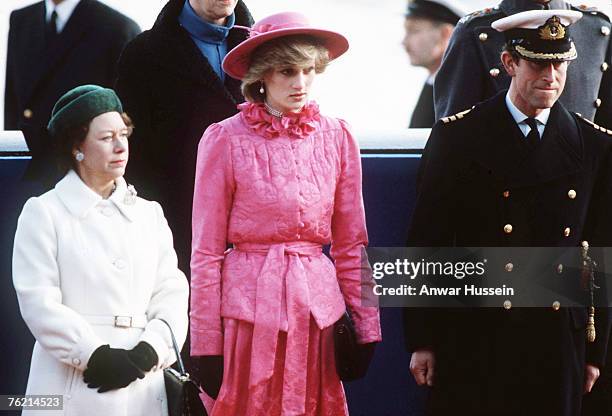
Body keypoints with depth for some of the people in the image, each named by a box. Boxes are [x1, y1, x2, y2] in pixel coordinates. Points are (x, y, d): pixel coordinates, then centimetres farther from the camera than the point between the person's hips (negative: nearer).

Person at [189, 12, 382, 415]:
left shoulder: (337, 136, 5)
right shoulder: (225, 139, -4)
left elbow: (351, 245, 10)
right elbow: (206, 252, -2)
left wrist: (366, 326, 4)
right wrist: (207, 344, -6)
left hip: (317, 303, 3)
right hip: (249, 304, -3)